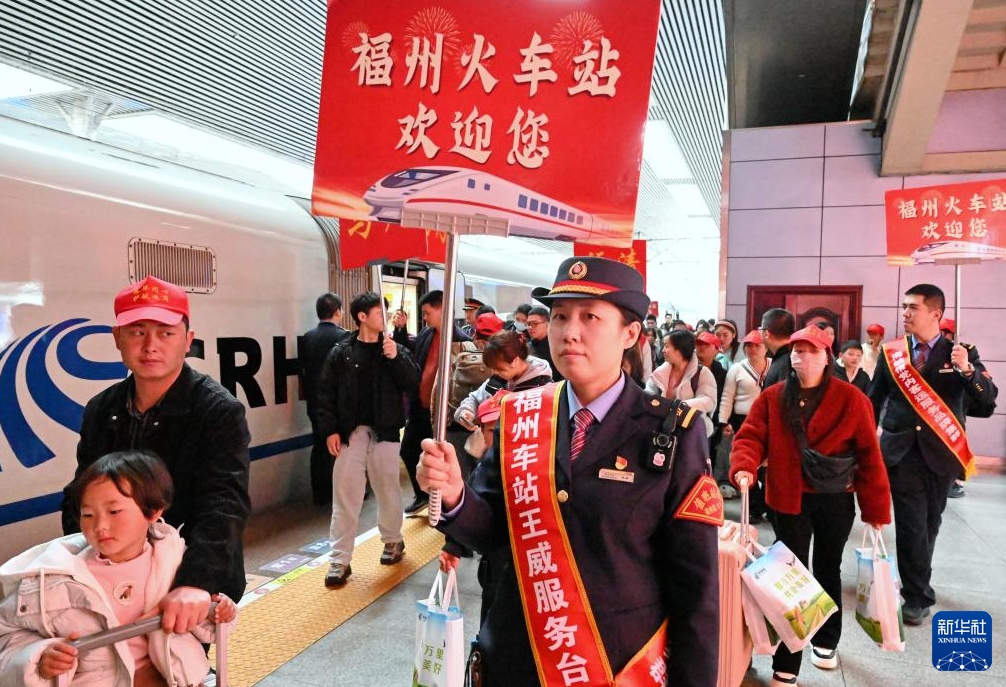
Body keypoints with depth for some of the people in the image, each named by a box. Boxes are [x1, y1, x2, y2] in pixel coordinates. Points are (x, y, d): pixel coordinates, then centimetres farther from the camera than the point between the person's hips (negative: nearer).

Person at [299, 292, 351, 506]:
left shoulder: (307, 337, 2)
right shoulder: (344, 337, -15)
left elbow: (303, 370, 7)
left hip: (316, 402, 5)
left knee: (320, 447, 11)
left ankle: (320, 494, 17)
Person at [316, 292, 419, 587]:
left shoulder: (395, 349, 4)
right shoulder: (341, 352, 0)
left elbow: (413, 385, -4)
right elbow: (326, 394, 1)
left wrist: (396, 358, -15)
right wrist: (330, 430, -6)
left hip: (384, 432, 1)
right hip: (350, 432, -1)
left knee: (388, 489, 14)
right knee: (345, 495, 1)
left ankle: (393, 540, 36)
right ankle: (340, 560, 9)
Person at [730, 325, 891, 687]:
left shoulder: (851, 399, -7)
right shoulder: (772, 398, -3)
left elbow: (869, 455, -6)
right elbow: (750, 436, -7)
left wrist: (876, 508, -6)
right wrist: (744, 466, -29)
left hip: (836, 500, 0)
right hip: (790, 500, 0)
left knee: (827, 570, 19)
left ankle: (826, 640, 43)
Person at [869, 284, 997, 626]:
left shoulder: (962, 352, -2)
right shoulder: (892, 352, 1)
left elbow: (989, 396, -11)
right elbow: (874, 401, 7)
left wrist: (966, 369, -28)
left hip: (940, 452, 0)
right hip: (901, 451, 0)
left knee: (929, 524, 14)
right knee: (911, 525, -2)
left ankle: (915, 585, 33)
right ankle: (918, 596, 11)